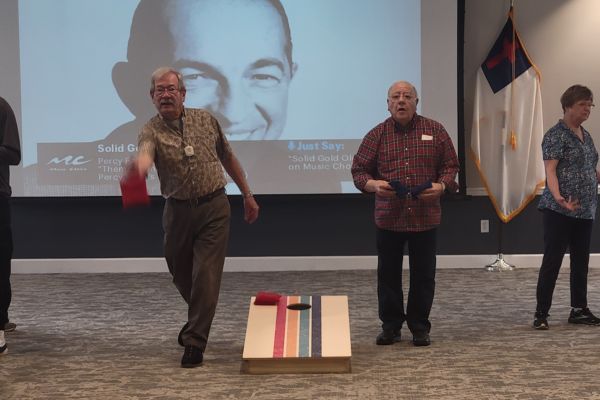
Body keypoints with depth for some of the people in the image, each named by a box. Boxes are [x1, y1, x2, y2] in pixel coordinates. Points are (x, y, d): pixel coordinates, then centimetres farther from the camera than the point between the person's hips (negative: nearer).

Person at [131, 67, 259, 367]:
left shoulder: (205, 120, 2)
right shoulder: (151, 131, -7)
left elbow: (228, 158, 13)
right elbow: (145, 154, -31)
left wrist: (247, 195, 15)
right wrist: (139, 168, -56)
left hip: (214, 209, -1)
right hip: (177, 211, 1)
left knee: (206, 275, -8)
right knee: (181, 275, 15)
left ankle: (195, 342, -1)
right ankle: (199, 317, 45)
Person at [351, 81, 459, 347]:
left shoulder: (435, 131, 4)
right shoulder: (377, 134, 3)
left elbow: (450, 166, 8)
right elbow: (358, 170, 5)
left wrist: (441, 186, -12)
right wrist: (373, 184, -15)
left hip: (425, 217, 0)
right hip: (388, 218, 0)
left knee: (423, 275, 6)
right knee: (388, 275, 7)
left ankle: (419, 327, 20)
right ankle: (391, 326, 20)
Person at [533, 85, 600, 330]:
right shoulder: (556, 135, -9)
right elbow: (550, 171, -19)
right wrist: (559, 198, -34)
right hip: (559, 211, -8)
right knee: (552, 261, -5)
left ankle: (579, 310, 21)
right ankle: (541, 313, 1)